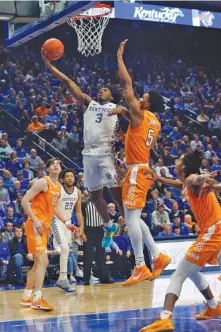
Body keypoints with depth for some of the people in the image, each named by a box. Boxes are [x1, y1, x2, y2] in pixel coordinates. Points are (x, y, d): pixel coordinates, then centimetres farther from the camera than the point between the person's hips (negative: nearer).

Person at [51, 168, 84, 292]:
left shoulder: (78, 192, -1)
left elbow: (78, 211, 7)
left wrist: (81, 227, 0)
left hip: (68, 222, 7)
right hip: (57, 221, -7)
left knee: (66, 250, 11)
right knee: (65, 248, -20)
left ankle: (61, 279, 23)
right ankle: (63, 279, -14)